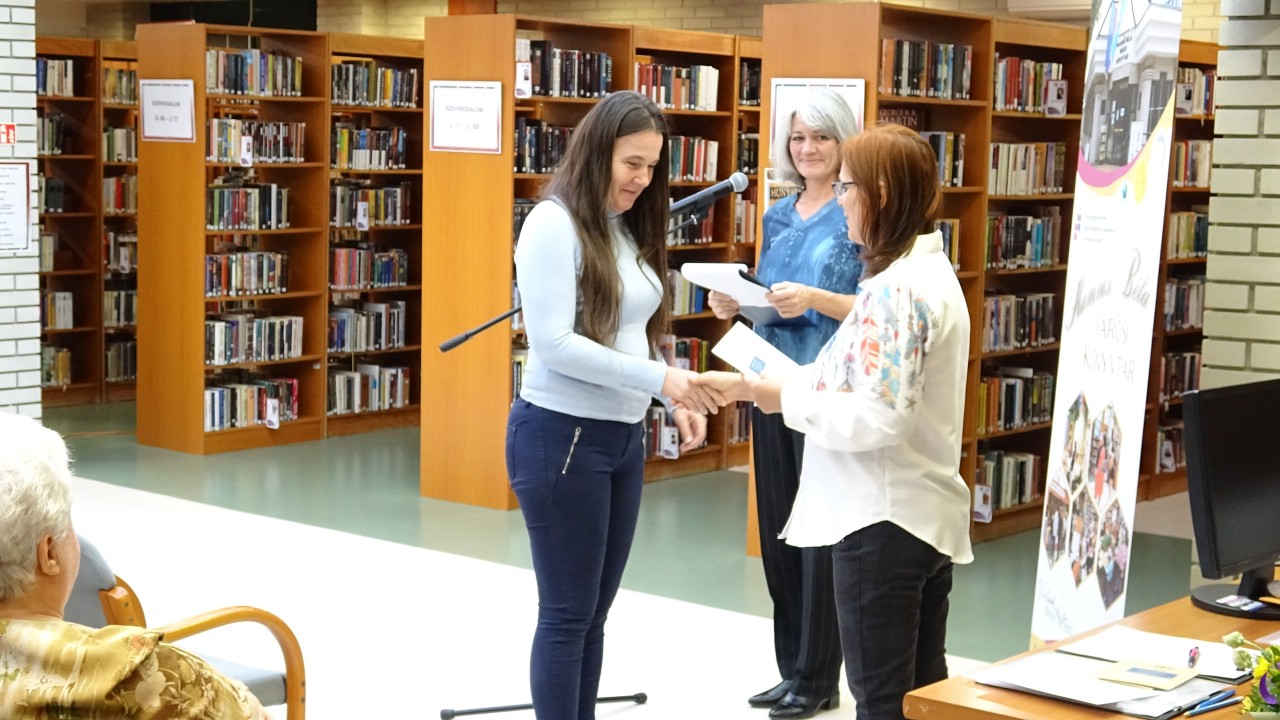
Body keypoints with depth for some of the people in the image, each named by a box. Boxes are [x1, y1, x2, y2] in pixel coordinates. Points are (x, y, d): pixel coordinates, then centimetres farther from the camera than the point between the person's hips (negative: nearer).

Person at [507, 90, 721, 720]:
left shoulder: (628, 229, 11)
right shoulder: (554, 224, -12)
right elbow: (554, 343, -20)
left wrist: (677, 400, -1)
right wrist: (660, 379, -23)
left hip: (623, 436, 8)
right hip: (563, 436, -8)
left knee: (593, 613, 14)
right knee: (567, 615, 0)